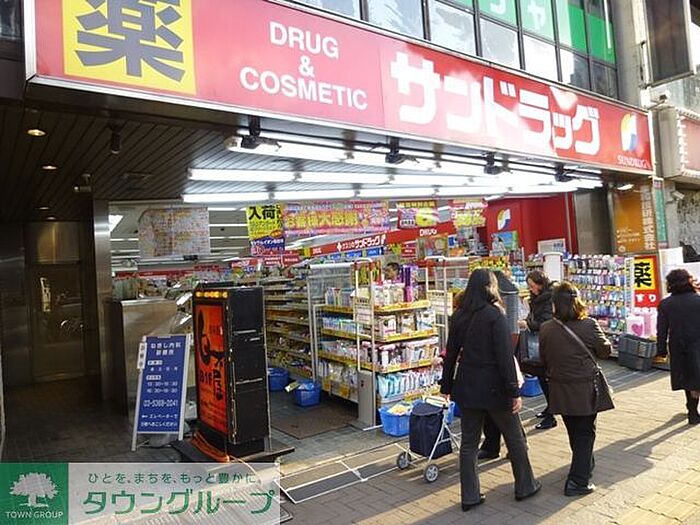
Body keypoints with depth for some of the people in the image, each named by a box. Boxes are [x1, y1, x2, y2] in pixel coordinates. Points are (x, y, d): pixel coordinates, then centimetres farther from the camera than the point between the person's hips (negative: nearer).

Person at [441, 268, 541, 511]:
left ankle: (470, 496, 19)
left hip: (466, 387, 5)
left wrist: (446, 386, 15)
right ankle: (525, 486, 33)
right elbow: (505, 356, -17)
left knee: (469, 442, 12)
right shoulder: (495, 315, -14)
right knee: (515, 438, 16)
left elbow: (451, 353, 6)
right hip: (493, 387, -5)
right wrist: (514, 392, -13)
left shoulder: (459, 316, 2)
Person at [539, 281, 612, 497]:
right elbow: (605, 350, -2)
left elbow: (544, 360, 2)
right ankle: (578, 480, 7)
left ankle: (586, 466, 42)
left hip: (560, 390, 3)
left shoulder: (546, 329, -9)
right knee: (585, 433, 9)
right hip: (585, 389, -3)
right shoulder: (589, 325, -17)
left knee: (574, 432, 21)